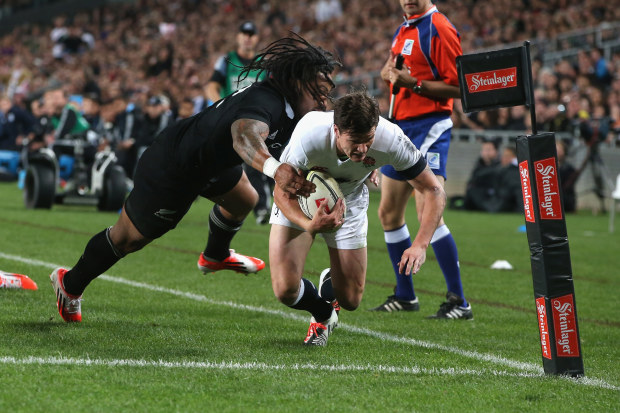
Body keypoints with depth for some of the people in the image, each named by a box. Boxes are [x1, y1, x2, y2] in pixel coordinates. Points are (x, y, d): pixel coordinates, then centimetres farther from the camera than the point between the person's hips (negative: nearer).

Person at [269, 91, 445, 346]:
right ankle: (324, 313, 20)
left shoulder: (391, 139, -35)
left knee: (350, 301, 2)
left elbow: (434, 191, -25)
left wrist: (420, 244, -39)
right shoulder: (309, 135, -40)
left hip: (348, 203, 2)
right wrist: (310, 226, -47)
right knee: (285, 290, -17)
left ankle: (330, 282, 42)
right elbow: (281, 192, -27)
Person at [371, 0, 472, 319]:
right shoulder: (403, 29, 15)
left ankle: (459, 302, -15)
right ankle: (405, 296, 25)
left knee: (428, 214, -18)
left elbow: (457, 86, -16)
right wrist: (390, 72, 6)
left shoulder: (439, 29, -12)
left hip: (429, 128, -9)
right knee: (388, 213, 12)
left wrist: (414, 83, -24)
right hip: (400, 127, 9)